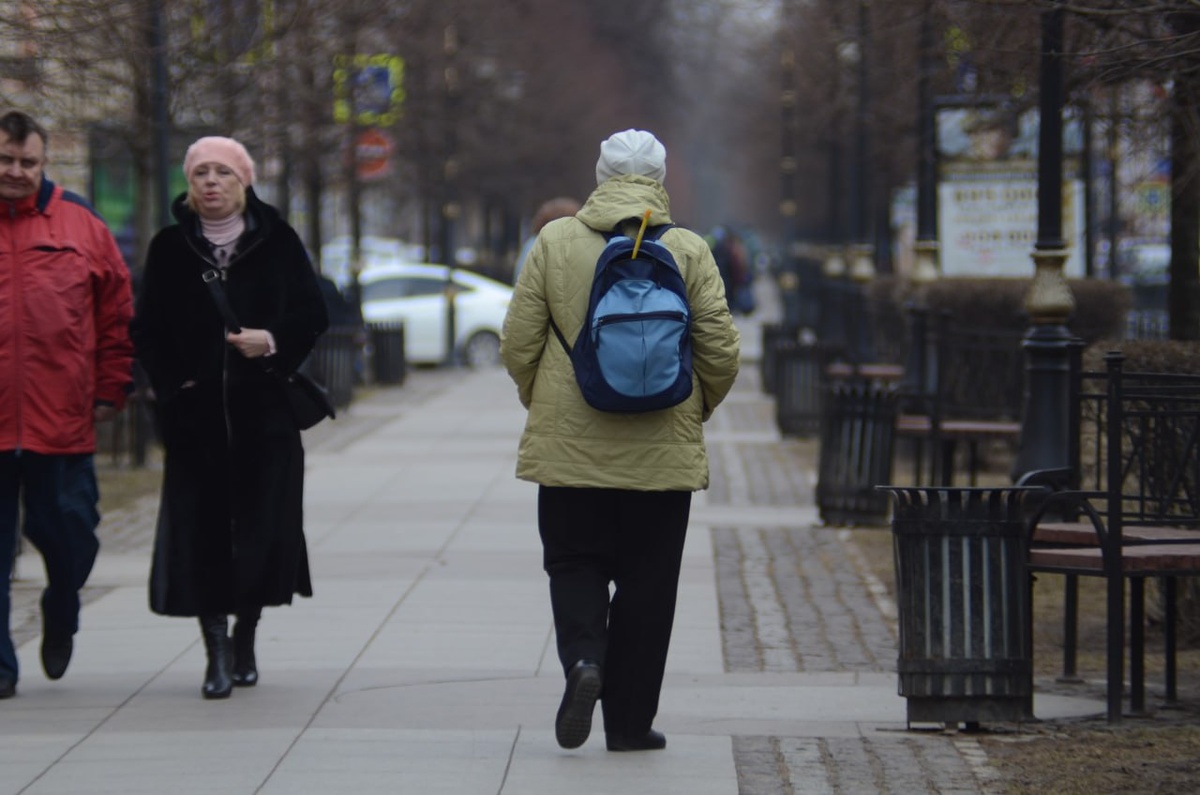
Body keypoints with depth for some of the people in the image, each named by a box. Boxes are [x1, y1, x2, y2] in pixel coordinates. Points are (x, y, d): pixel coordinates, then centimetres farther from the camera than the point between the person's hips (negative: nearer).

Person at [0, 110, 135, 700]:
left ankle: (60, 615, 38)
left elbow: (117, 313, 10)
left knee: (67, 535, 7)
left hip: (62, 423, 1)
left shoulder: (80, 226, 6)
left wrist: (110, 390, 6)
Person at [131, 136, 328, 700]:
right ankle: (216, 651, 1)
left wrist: (273, 343, -14)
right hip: (195, 411, 0)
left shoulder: (277, 241, 5)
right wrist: (172, 382, -8)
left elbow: (312, 315, 4)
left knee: (264, 522, -1)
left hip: (264, 406, 0)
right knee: (201, 524, -4)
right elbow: (147, 329, 6)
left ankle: (246, 638, 16)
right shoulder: (170, 248, 7)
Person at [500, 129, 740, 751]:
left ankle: (582, 656, -13)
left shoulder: (554, 242, -2)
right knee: (646, 581, 8)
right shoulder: (689, 251, -3)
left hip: (569, 445, 0)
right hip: (662, 454, 0)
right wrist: (695, 408, 16)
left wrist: (541, 404, 17)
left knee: (572, 561, 14)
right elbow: (721, 352, -3)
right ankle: (630, 720, 10)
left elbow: (517, 343, -1)